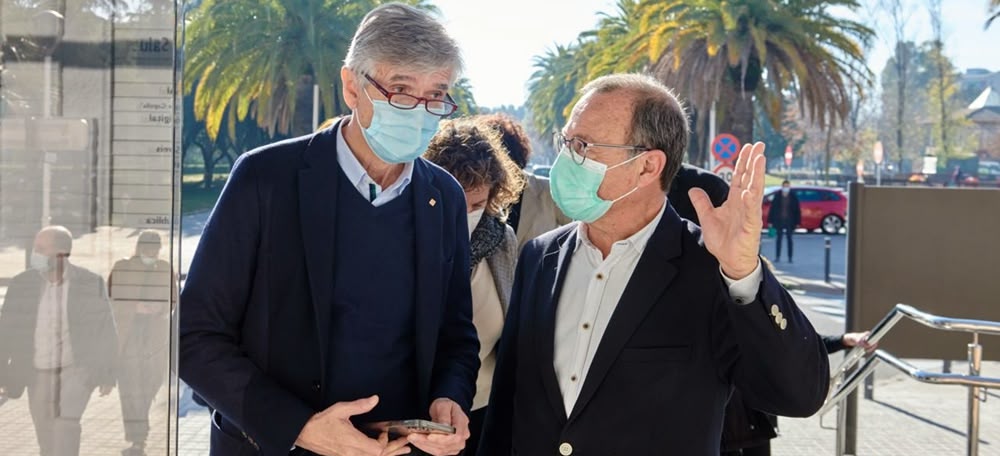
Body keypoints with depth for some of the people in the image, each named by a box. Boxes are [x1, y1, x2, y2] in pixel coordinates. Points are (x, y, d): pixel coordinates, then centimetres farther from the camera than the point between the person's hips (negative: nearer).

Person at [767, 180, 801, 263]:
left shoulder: (793, 197, -2)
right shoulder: (777, 196, 0)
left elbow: (797, 210, 0)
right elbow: (772, 208, 1)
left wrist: (797, 222, -4)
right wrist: (770, 221, -2)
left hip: (789, 221, -1)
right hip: (779, 221, 1)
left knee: (789, 239, 5)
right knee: (778, 238, 3)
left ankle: (790, 257, 9)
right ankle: (777, 257, 8)